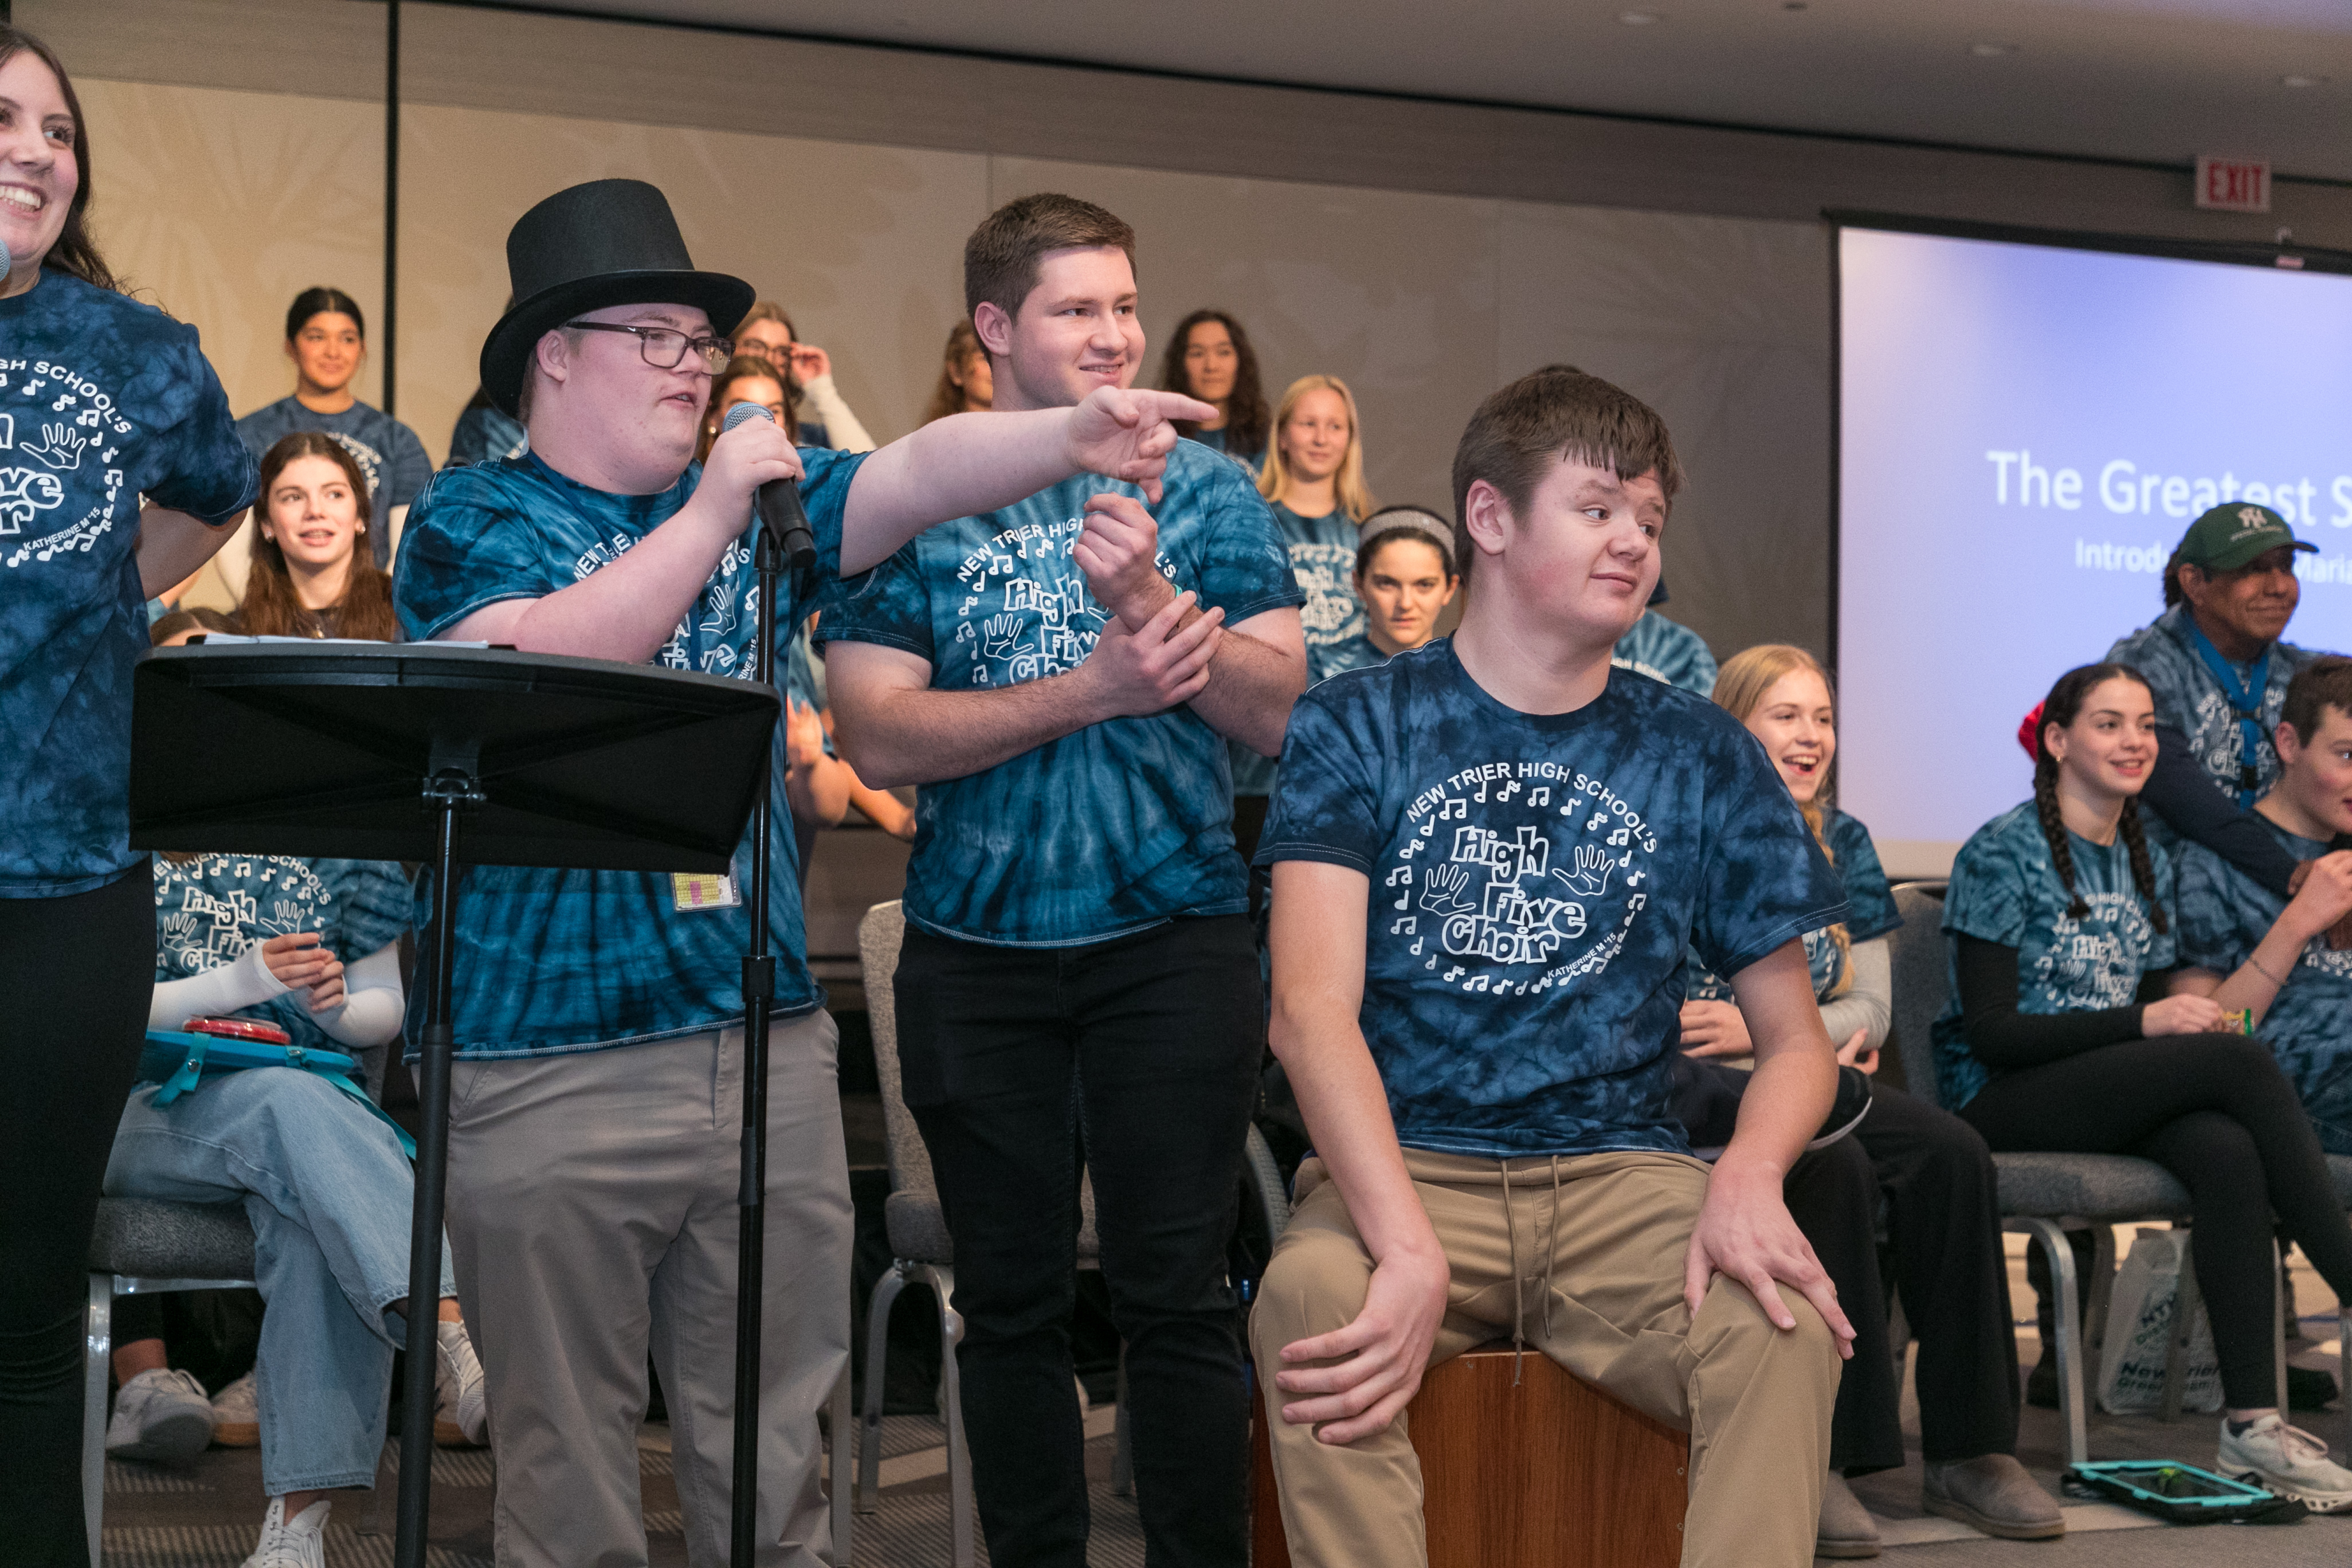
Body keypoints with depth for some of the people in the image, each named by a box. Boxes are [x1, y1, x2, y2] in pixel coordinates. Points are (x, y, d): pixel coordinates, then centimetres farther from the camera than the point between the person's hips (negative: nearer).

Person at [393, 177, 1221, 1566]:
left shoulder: (763, 497, 14)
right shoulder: (473, 517, 2)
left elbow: (925, 474, -2)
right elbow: (540, 673, -17)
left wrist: (1074, 437, -20)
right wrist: (713, 511, -14)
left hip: (769, 1044, 4)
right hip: (550, 1061, -4)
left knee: (776, 1450, 10)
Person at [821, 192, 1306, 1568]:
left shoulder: (1206, 488, 5)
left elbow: (1282, 709, -4)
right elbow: (879, 738, -8)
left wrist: (1150, 602, -20)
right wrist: (1091, 690, -18)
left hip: (1172, 939, -1)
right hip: (976, 952, 1)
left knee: (1179, 1297, 1)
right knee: (1011, 1301, 9)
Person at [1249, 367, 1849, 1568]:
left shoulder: (1703, 759, 12)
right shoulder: (1356, 728, 3)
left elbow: (1796, 1041, 13)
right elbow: (1312, 1008, -9)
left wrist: (1748, 1177, -13)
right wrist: (1411, 1251, -26)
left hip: (1622, 1172, 2)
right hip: (1404, 1165, -2)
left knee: (1784, 1323, -30)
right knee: (1311, 1301, -35)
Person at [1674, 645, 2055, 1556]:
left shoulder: (1843, 843, 17)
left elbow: (1872, 1011, 11)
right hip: (1699, 1098, -5)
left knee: (1952, 1154, -23)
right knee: (1835, 1165, -34)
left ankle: (1969, 1452, -17)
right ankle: (1815, 1459, -30)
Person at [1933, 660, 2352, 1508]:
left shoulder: (2148, 865, 17)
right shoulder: (2002, 854, -5)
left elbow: (2156, 1003, 19)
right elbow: (1990, 1031, -11)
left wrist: (2192, 1019, -6)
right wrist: (2144, 1022, -19)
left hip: (2120, 1097, 6)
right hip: (2001, 1099, -6)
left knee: (2228, 1150, -31)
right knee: (2244, 1060, -27)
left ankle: (2252, 1423, -34)